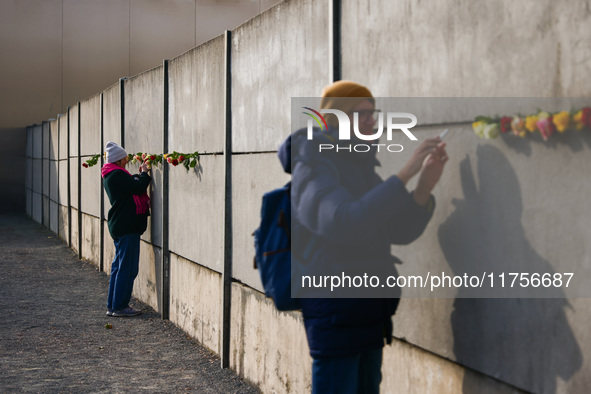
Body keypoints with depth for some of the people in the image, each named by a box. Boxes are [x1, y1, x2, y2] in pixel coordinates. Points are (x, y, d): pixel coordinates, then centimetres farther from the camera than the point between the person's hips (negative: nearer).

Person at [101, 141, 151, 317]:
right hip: (127, 227, -11)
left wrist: (139, 175, 10)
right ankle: (119, 306, -1)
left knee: (119, 266, 15)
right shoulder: (117, 174, -17)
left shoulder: (110, 175, 15)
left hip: (119, 226, 11)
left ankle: (112, 305, 21)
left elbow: (131, 186, 18)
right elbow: (138, 188, -19)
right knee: (127, 268, -5)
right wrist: (144, 173, -4)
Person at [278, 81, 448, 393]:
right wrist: (405, 173, -28)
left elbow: (401, 232, 6)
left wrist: (425, 185, -12)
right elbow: (343, 223, -29)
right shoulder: (312, 170, -10)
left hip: (368, 312, 8)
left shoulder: (360, 168, 14)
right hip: (336, 310, -8)